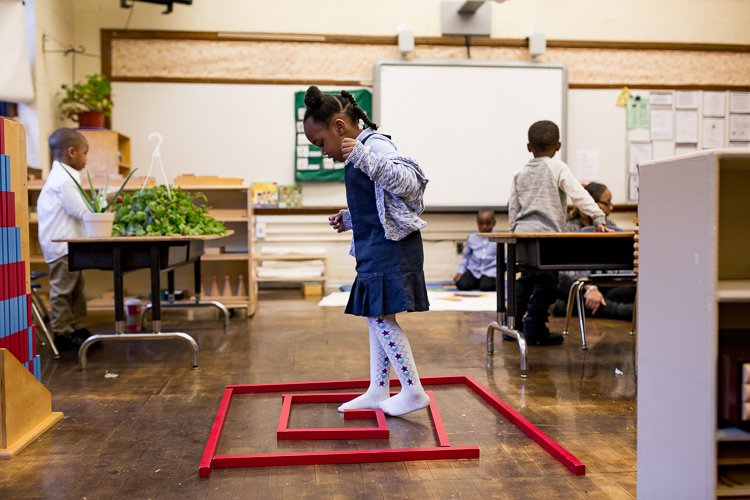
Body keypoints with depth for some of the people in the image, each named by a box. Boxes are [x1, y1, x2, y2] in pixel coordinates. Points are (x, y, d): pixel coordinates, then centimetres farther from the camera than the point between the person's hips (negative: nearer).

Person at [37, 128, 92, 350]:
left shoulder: (64, 176, 16)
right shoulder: (63, 180, -17)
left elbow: (78, 209, 17)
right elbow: (81, 211, -20)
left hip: (69, 243, 11)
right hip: (61, 244, -11)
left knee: (76, 287, 15)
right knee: (62, 288, -3)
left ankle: (77, 328, 24)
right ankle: (62, 333, 5)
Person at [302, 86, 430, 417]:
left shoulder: (375, 145, -11)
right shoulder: (357, 156, 18)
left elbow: (408, 182, -27)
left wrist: (363, 156, -34)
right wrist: (349, 219, 25)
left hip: (390, 248, -11)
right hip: (374, 249, 11)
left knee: (380, 315, -10)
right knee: (375, 318, 12)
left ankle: (413, 391, -1)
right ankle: (378, 392, 21)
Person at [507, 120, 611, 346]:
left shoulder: (520, 174, 13)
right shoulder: (557, 167, -3)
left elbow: (513, 207, 15)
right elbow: (579, 195, -12)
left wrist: (514, 230, 25)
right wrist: (598, 218, -13)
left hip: (523, 232, 6)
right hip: (546, 233, -6)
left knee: (526, 279, 18)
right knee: (545, 282, 0)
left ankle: (513, 326, 23)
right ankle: (534, 331, 1)